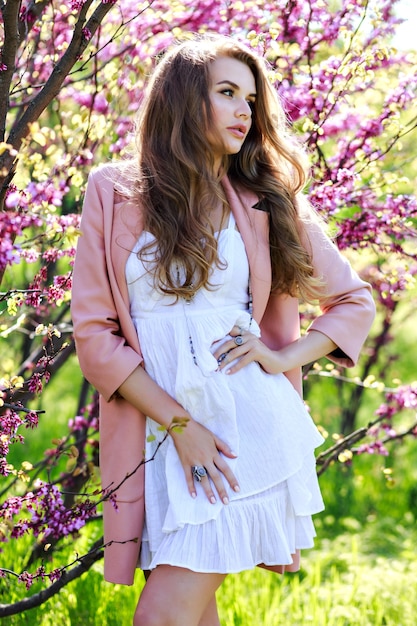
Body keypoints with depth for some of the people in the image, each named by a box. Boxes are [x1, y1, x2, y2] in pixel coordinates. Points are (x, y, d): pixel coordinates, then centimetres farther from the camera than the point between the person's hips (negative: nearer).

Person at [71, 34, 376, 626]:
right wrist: (178, 423, -8)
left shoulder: (269, 204, 9)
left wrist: (284, 357, -1)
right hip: (162, 433, 1)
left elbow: (355, 302, 17)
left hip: (250, 426, -1)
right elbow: (93, 330, 0)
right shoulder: (114, 194, 5)